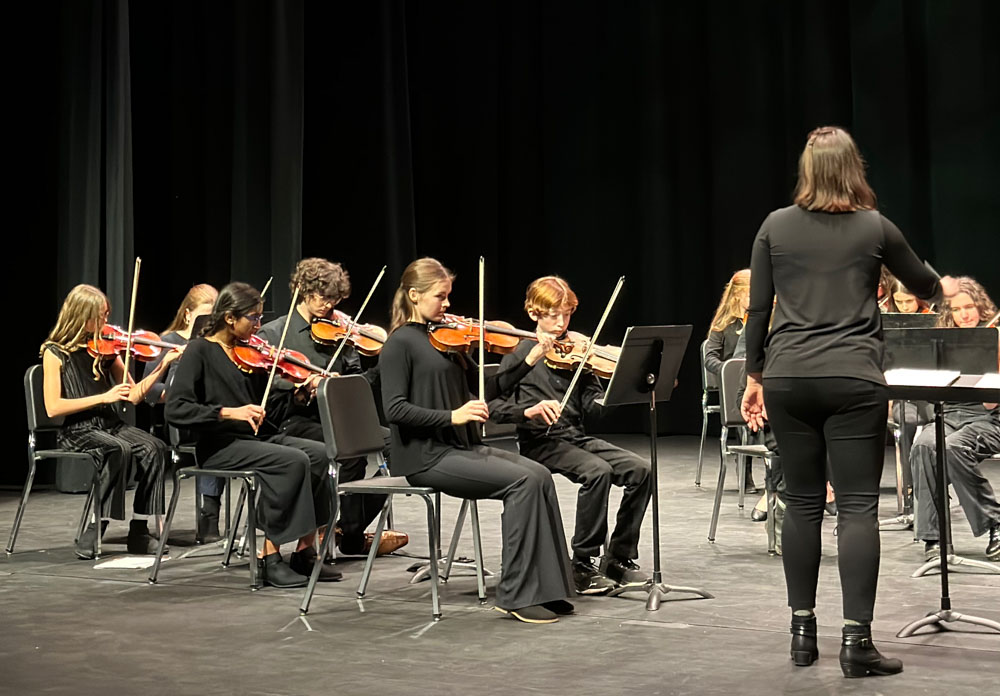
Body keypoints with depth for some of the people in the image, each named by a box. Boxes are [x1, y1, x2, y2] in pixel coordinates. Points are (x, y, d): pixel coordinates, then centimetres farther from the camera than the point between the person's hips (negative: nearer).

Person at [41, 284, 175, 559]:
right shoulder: (55, 353, -3)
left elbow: (134, 395, 9)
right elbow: (53, 407, -11)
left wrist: (163, 365, -3)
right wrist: (103, 397, -16)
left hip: (111, 425, 5)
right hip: (77, 431, -5)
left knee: (154, 447, -24)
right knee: (119, 450, -34)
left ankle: (139, 532, -17)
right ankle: (93, 533, -24)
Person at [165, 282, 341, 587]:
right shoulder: (200, 351, -5)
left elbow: (266, 410, 13)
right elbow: (176, 410, -16)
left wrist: (298, 393, -3)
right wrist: (229, 412, -25)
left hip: (258, 436, 7)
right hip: (220, 446, -7)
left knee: (319, 453, -18)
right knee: (292, 460, -28)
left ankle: (305, 552, -12)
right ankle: (269, 558, -19)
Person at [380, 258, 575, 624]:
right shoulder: (400, 343, -7)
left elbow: (486, 389, 15)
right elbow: (395, 409, -17)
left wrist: (529, 360, 5)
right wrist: (452, 415, -25)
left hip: (462, 448, 7)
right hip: (426, 456, -7)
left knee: (539, 474, -11)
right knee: (522, 481, -20)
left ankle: (546, 587, -10)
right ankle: (516, 595, -14)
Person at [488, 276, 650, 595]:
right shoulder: (520, 353, -2)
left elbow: (594, 403, 2)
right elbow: (493, 406, -8)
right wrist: (528, 411, -25)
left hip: (576, 437, 5)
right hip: (540, 442, -5)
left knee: (639, 469, -14)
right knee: (597, 471, -30)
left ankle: (619, 559, 0)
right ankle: (583, 566, -16)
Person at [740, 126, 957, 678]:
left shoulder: (776, 226, 5)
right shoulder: (874, 227, 3)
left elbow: (758, 309, 6)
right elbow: (923, 286, 19)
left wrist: (754, 376, 15)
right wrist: (943, 286, 42)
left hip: (788, 379, 2)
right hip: (852, 379, -2)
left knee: (802, 503, 10)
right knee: (857, 506, -1)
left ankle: (802, 632, 16)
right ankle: (856, 639, -4)